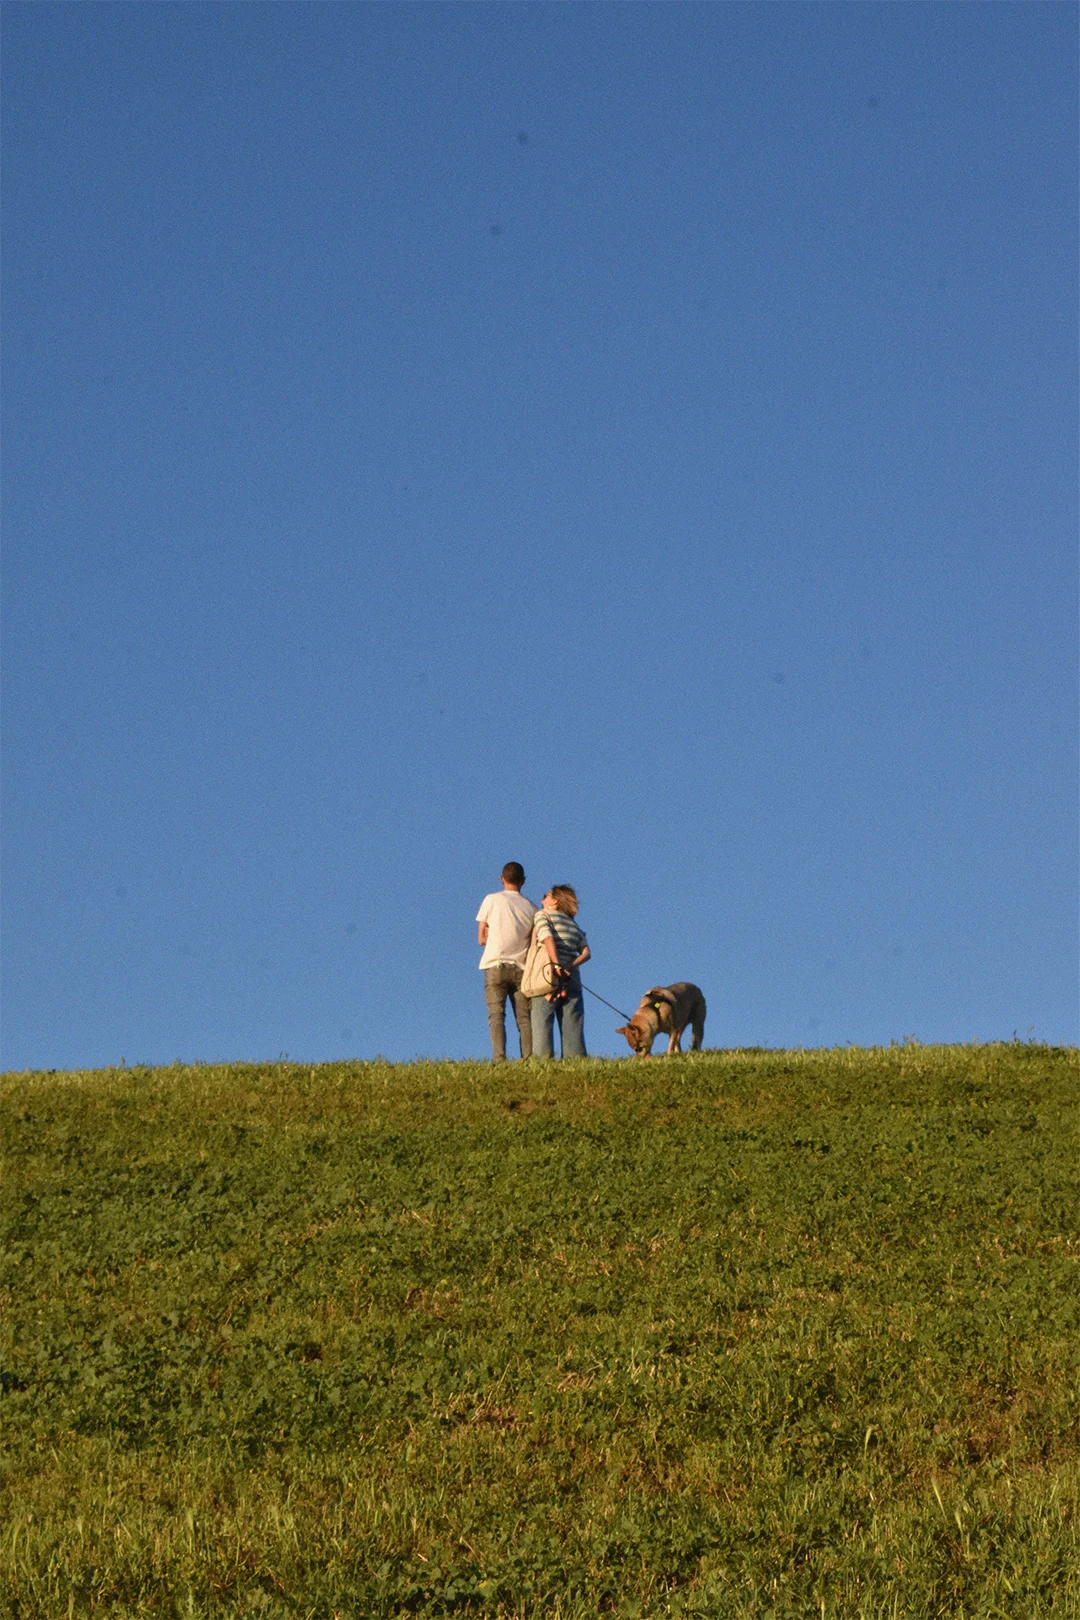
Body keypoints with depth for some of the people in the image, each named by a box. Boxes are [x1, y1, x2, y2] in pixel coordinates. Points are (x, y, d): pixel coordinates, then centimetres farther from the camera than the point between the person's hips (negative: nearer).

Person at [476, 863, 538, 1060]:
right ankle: (529, 1058, -12)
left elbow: (482, 938, 6)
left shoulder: (492, 900, 4)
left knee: (496, 1015, -6)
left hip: (495, 965, -2)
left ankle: (499, 1059, -20)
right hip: (521, 968, 2)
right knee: (524, 1017, 0)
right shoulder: (531, 907, 8)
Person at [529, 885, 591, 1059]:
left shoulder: (542, 915, 6)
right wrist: (569, 966, -3)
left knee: (541, 1025, -7)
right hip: (572, 980, 4)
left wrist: (556, 966, -20)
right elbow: (586, 952, 7)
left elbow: (548, 938, -13)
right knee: (573, 1028, 3)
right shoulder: (573, 924, 21)